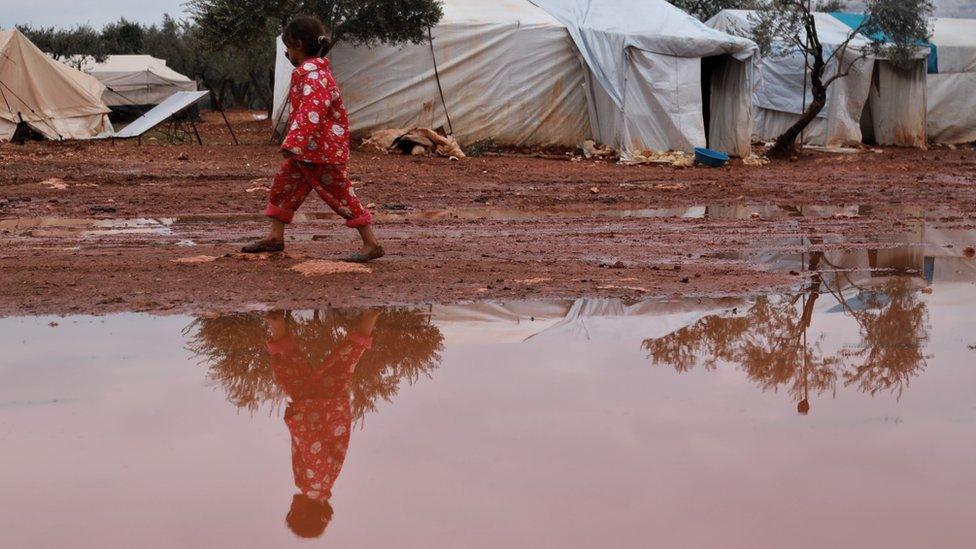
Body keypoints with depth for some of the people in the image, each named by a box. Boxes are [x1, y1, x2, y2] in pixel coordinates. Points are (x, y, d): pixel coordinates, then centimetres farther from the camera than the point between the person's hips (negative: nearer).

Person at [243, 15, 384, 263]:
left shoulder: (313, 74, -21)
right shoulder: (308, 71, 12)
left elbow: (311, 111, -32)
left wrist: (292, 143, -37)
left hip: (324, 149, -10)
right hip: (307, 149, 10)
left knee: (341, 195, -4)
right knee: (284, 184, 12)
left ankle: (371, 244, 2)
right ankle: (275, 237, 19)